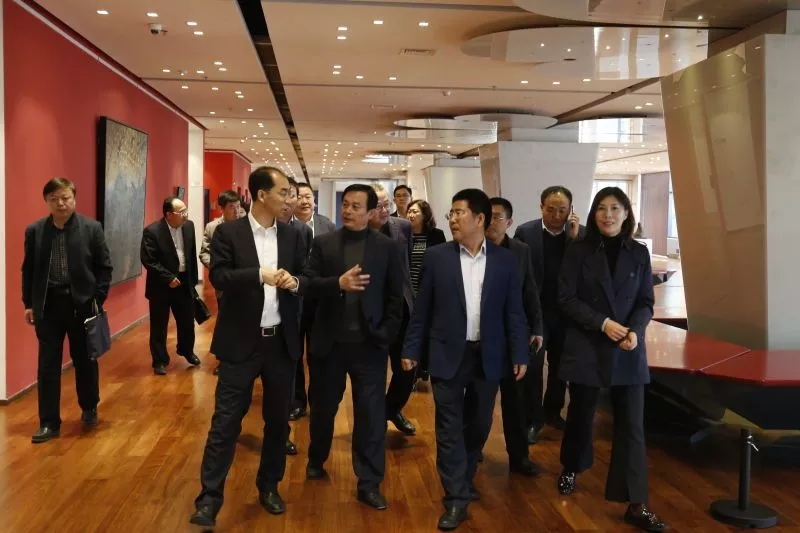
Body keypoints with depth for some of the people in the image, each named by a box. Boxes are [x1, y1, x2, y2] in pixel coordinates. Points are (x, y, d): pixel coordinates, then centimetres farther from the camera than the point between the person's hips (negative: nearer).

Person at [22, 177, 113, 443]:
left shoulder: (92, 228, -4)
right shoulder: (34, 231, 1)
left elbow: (105, 267, -1)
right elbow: (28, 270, 7)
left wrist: (98, 300, -7)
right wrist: (29, 303, 4)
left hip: (81, 304, -1)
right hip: (48, 305, 1)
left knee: (85, 360, 13)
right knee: (48, 365, 4)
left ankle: (89, 408, 33)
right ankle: (49, 422, 13)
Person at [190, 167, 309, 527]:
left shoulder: (292, 235, 7)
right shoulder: (228, 232, -4)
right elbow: (218, 276, -14)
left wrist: (295, 282, -13)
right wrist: (260, 275, -26)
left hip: (281, 342, 4)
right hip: (241, 341, -4)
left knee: (278, 419, 13)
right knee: (226, 420, -1)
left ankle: (269, 486, 31)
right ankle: (209, 498, 7)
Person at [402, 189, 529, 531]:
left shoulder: (505, 260, 0)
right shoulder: (437, 256, -2)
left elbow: (513, 311, 2)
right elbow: (422, 308, 1)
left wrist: (519, 354, -2)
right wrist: (411, 349, 0)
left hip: (488, 356, 2)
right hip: (448, 354, -1)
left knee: (478, 425, 14)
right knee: (450, 426, 1)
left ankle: (464, 480, 36)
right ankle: (456, 498, 10)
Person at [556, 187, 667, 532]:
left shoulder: (639, 253, 4)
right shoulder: (579, 252, -2)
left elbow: (646, 302, 4)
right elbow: (566, 298, -7)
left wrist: (635, 330, -15)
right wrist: (603, 323, -17)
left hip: (628, 351, 1)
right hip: (586, 346, -1)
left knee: (632, 424, -1)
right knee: (581, 413, 14)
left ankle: (636, 505, 4)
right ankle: (571, 469, 40)